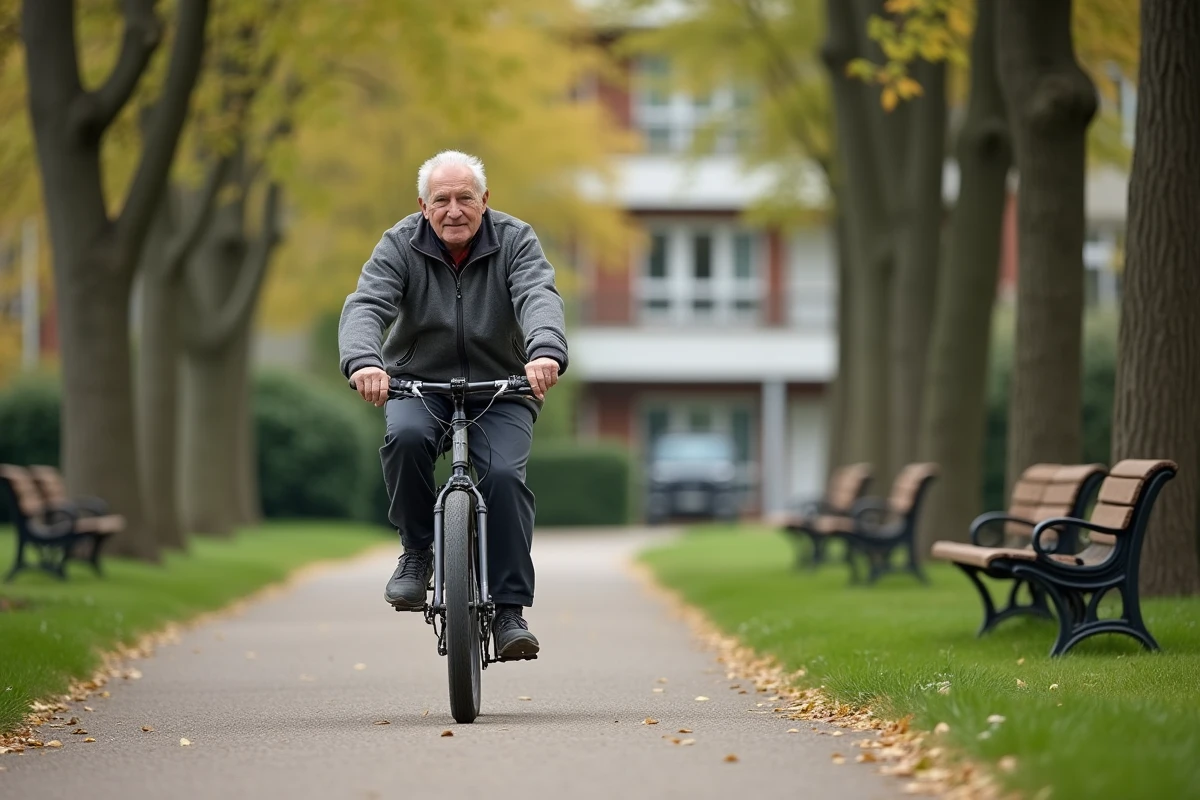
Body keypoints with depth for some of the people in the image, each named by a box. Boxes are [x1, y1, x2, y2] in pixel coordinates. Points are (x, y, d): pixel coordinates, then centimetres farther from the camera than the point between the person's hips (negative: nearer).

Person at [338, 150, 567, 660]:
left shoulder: (514, 241, -8)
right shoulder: (400, 246, -7)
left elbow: (539, 298, -26)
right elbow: (365, 306, -22)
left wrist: (546, 352, -49)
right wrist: (364, 361, -45)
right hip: (418, 384, 0)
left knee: (504, 475, -24)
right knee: (406, 437, -32)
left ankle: (509, 612, -16)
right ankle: (417, 552, -10)